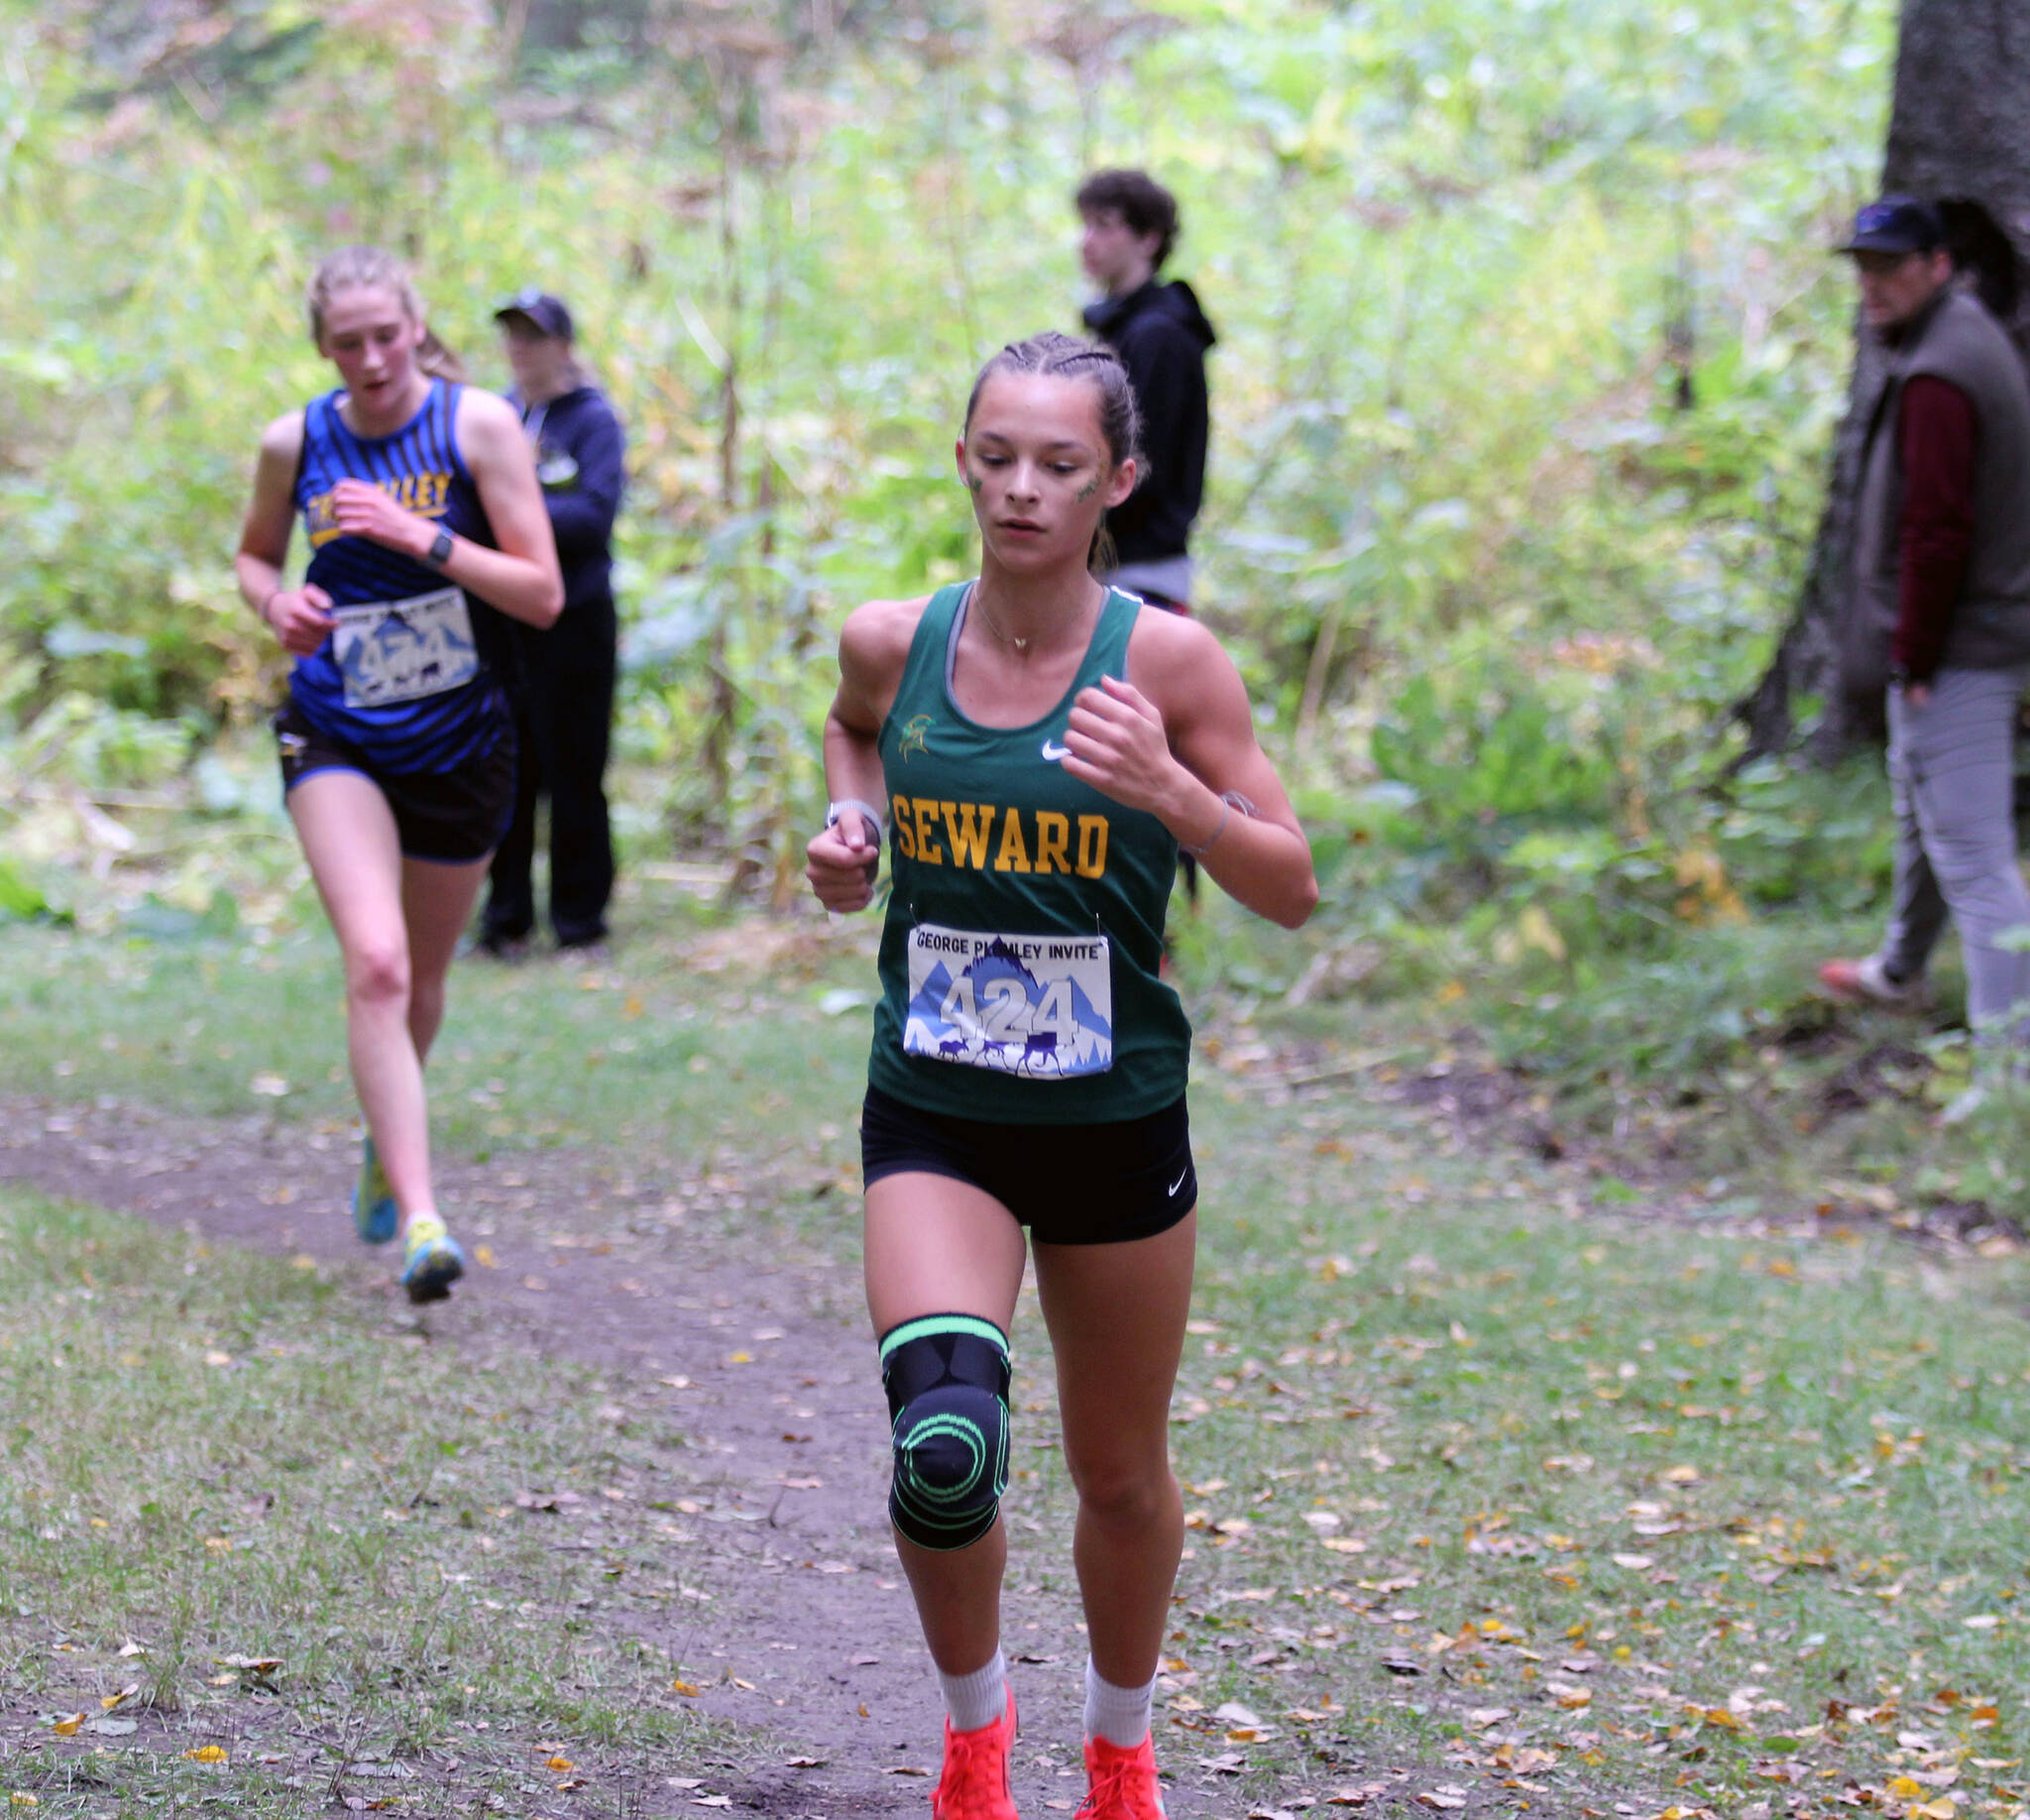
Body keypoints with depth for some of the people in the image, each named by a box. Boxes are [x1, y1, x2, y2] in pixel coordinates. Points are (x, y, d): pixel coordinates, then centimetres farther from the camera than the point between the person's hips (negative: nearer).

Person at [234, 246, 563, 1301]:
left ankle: (384, 1149, 46)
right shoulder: (295, 443, -3)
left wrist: (422, 538, -23)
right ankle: (419, 1220, -25)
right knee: (376, 964, -21)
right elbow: (255, 553, 17)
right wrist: (277, 602, -6)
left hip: (462, 742, 1)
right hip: (336, 739, 0)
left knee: (420, 983, 16)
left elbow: (543, 595, -12)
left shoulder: (476, 424, -9)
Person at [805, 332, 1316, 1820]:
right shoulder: (892, 643, -3)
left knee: (1122, 1475, 14)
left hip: (1118, 1124, 0)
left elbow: (1293, 890, -8)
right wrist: (847, 823, 2)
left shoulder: (1166, 661, -11)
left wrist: (1170, 791, -25)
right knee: (944, 1438, -21)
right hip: (935, 1119, 0)